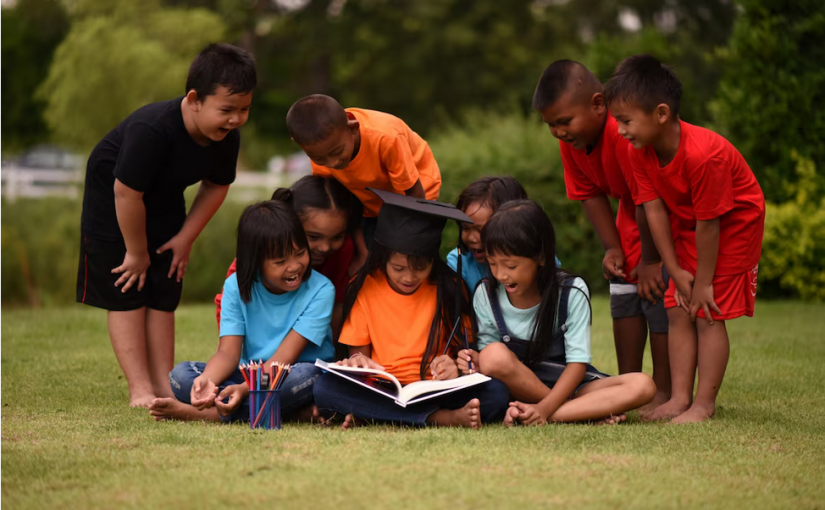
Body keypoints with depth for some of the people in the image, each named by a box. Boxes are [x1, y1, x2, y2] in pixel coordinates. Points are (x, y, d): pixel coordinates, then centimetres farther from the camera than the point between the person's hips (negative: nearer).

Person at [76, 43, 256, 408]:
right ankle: (140, 391, -6)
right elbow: (126, 192, -32)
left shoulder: (227, 138, -19)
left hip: (163, 204, 6)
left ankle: (163, 385, 9)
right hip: (112, 200, -6)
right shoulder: (151, 130, -40)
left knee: (162, 296, 6)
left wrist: (185, 238, -5)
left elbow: (216, 186, -1)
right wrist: (136, 252, -20)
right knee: (126, 295, -6)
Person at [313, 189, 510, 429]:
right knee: (325, 387, -30)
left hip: (436, 390, -1)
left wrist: (456, 367, -22)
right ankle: (444, 418, -33)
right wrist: (357, 362, -17)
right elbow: (358, 350, 7)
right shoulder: (365, 288, 3)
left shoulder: (449, 287, 2)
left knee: (495, 393, -29)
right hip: (381, 393, 1)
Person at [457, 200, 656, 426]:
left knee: (643, 386, -26)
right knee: (493, 355, -33)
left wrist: (545, 408, -27)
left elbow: (577, 362, -13)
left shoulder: (571, 292, -10)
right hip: (519, 388, 1)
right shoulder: (485, 296, -4)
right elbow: (492, 360, 1)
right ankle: (592, 410, -22)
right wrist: (477, 362, -24)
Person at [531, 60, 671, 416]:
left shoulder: (626, 131, -38)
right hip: (633, 216, 8)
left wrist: (651, 259, -22)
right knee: (623, 295, 7)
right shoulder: (570, 143, -10)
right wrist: (613, 248, -9)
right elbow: (591, 195, 1)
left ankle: (664, 391, -5)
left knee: (657, 292, -13)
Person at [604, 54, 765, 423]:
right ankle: (680, 398, 6)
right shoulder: (640, 152, -14)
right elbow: (654, 210, -10)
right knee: (678, 310, 3)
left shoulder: (704, 154, -36)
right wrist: (676, 271, -10)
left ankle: (704, 404, -3)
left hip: (733, 224, -7)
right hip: (687, 225, 7)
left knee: (709, 313, -9)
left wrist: (703, 283, -20)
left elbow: (708, 224, -28)